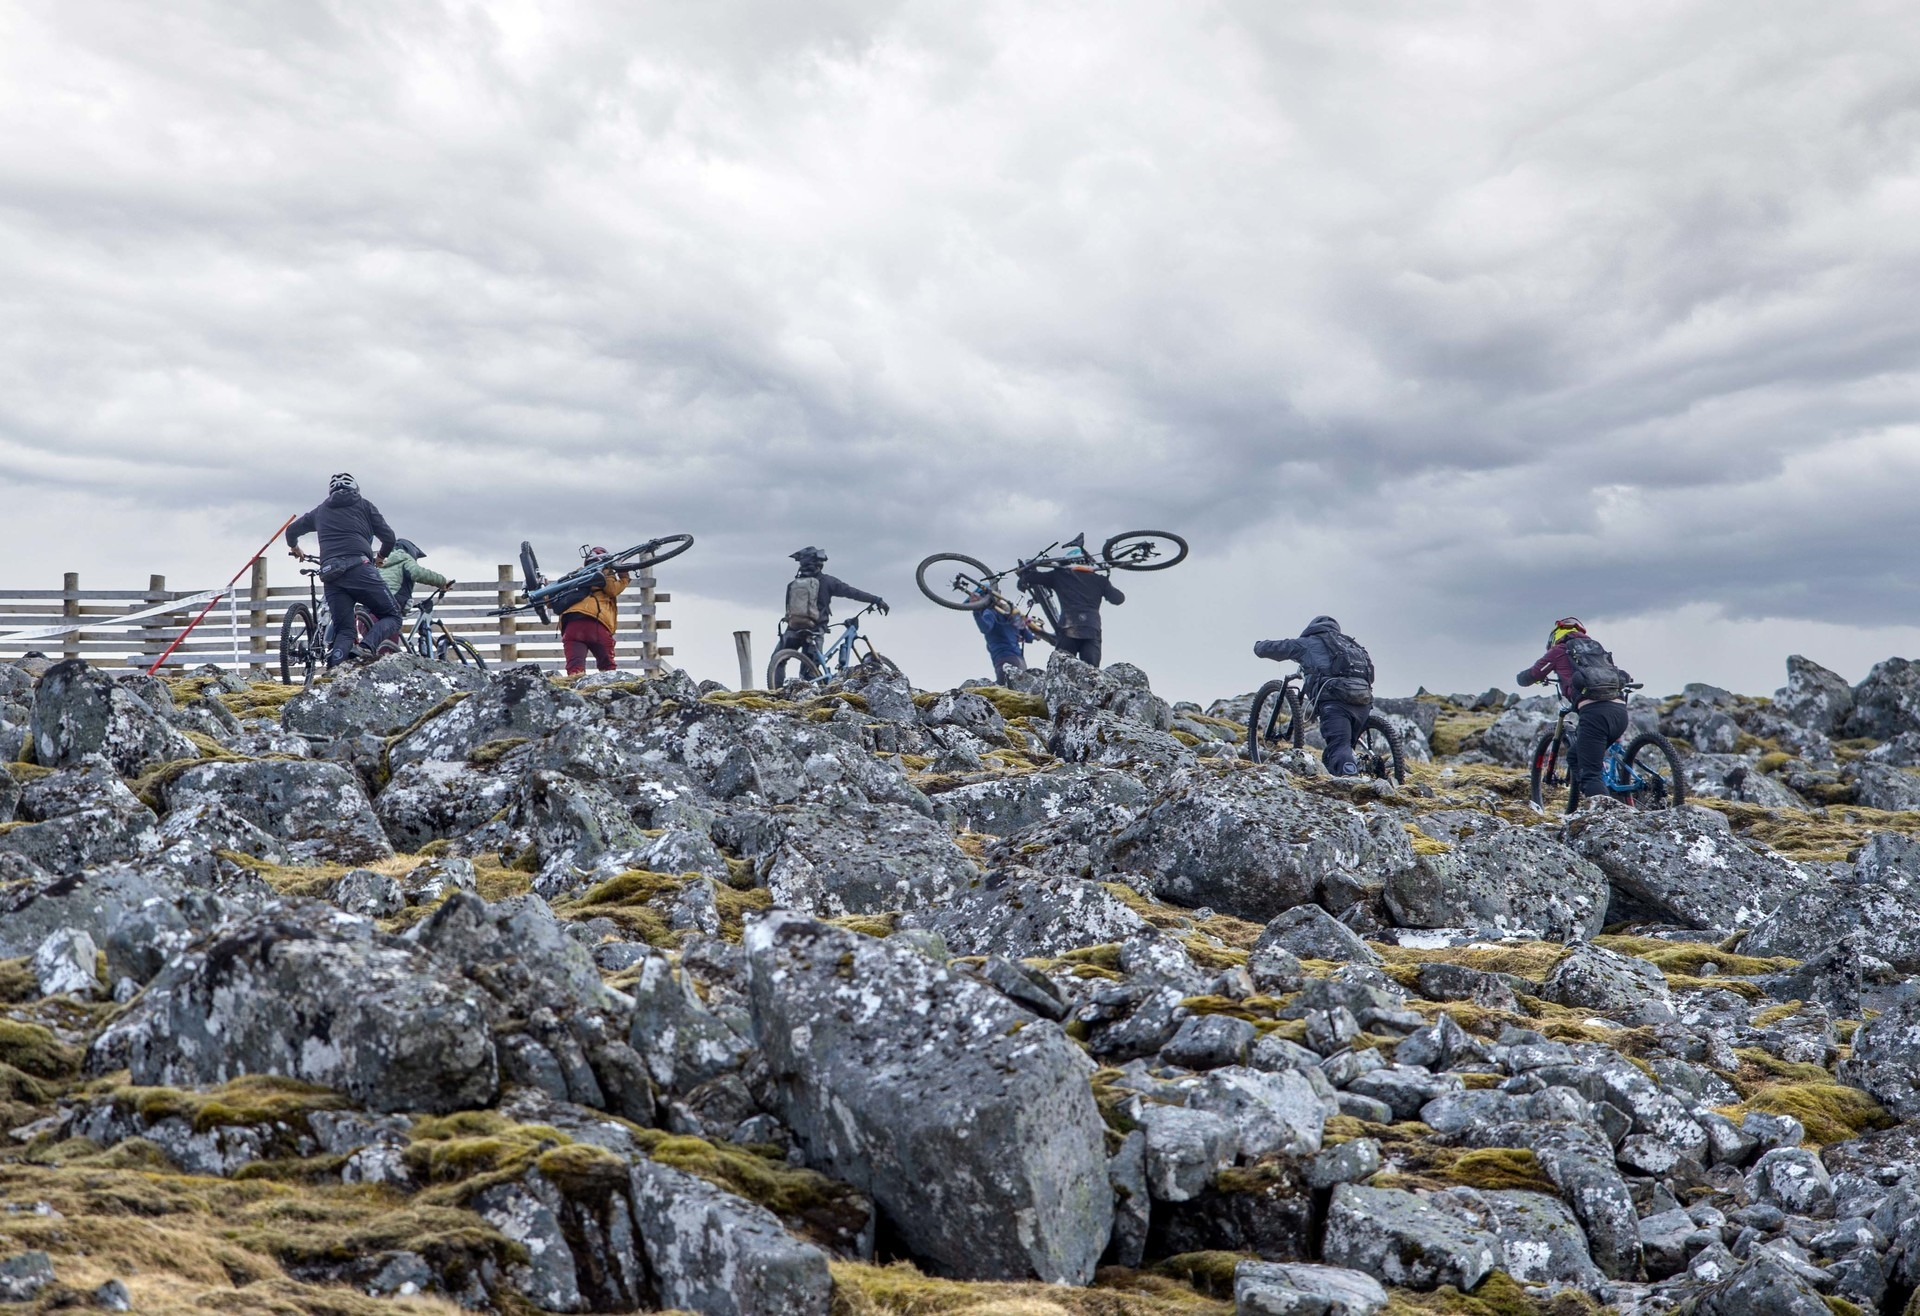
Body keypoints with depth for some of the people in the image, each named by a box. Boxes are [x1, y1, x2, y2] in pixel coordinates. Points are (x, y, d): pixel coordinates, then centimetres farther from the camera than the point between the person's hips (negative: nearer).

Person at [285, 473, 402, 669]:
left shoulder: (321, 511, 28)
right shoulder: (363, 505, 18)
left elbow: (292, 530, 37)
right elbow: (389, 537, 12)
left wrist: (295, 548, 58)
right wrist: (380, 557, 32)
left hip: (330, 574, 4)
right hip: (359, 568, -4)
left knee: (343, 630, 7)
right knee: (392, 616, 4)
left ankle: (333, 667, -20)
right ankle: (370, 646, -25)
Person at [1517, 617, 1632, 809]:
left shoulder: (1558, 651, 16)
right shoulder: (1597, 646, 31)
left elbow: (1526, 678, 24)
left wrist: (1523, 677, 48)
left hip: (1594, 712, -6)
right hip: (1620, 710, 6)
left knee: (1591, 772, -9)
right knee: (1577, 756, 25)